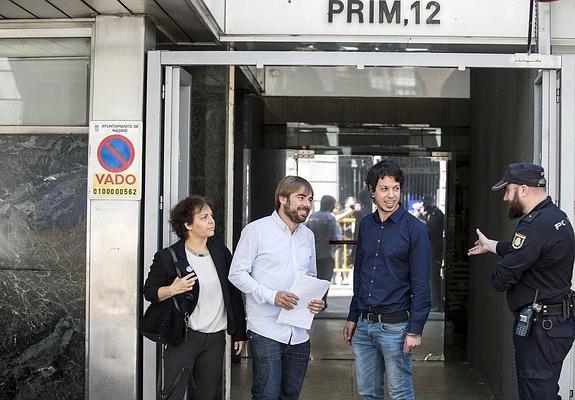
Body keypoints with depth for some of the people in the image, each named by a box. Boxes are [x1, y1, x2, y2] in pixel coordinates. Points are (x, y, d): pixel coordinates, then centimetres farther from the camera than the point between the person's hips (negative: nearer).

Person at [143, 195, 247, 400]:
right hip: (183, 337, -4)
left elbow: (234, 292, 11)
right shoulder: (168, 257, -7)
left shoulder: (220, 251, 6)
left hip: (216, 339, 4)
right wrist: (172, 289, -20)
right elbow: (148, 291, 1)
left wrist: (239, 332, 11)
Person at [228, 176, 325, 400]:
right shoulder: (256, 230, -5)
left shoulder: (308, 235, 14)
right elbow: (237, 273, -7)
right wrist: (272, 296, -19)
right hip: (266, 332, -6)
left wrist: (316, 301, 2)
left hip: (299, 334, 6)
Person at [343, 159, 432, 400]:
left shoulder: (415, 229, -8)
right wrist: (352, 318, 14)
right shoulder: (366, 225, 9)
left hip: (395, 326, -5)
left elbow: (420, 285, -10)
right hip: (363, 326, 6)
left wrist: (415, 330, -14)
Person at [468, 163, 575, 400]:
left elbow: (502, 278, -20)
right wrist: (489, 245, 42)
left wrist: (497, 280, 3)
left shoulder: (536, 226, -22)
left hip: (541, 327, -10)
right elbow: (520, 250, 28)